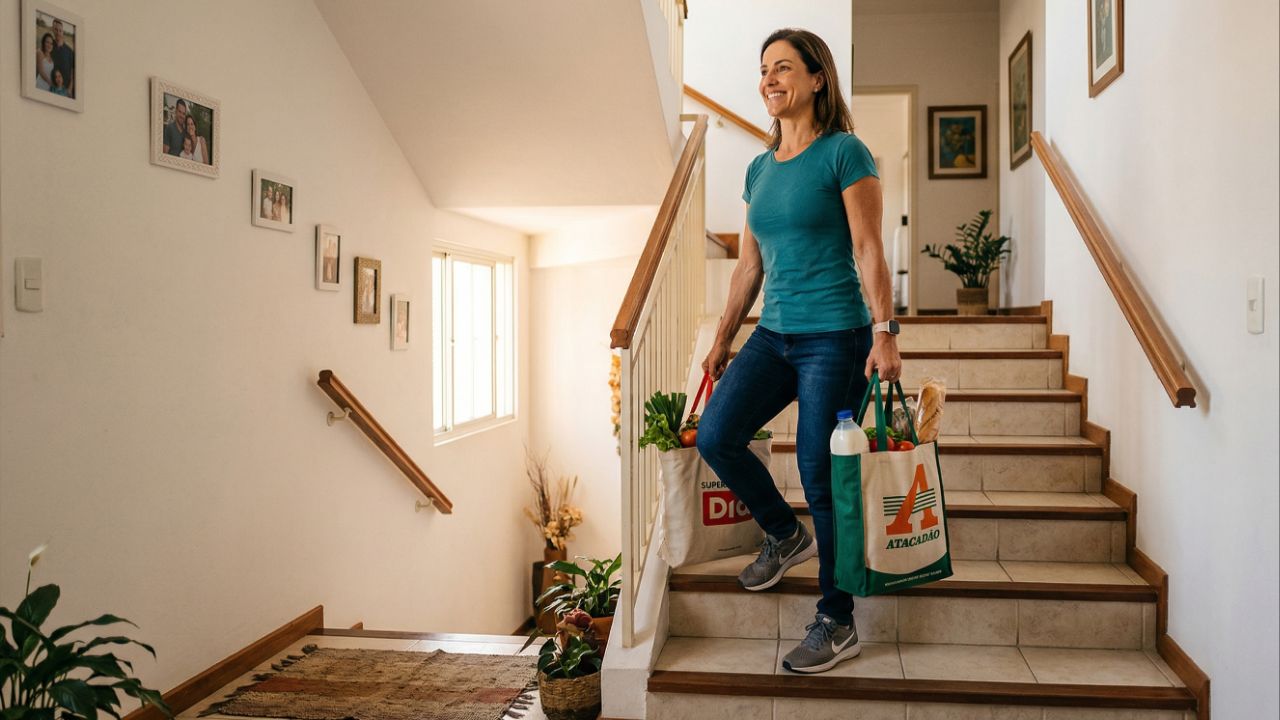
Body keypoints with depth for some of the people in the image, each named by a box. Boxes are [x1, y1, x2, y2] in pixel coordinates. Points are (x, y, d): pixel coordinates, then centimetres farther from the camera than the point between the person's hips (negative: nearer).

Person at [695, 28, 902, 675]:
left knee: (820, 474, -5)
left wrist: (885, 333, -17)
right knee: (715, 437, -8)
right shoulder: (760, 168, 14)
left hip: (835, 338, -6)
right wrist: (723, 339, 16)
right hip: (774, 335, 7)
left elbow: (869, 252, -10)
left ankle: (837, 626, 11)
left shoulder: (844, 153, -5)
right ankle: (785, 536, 19)